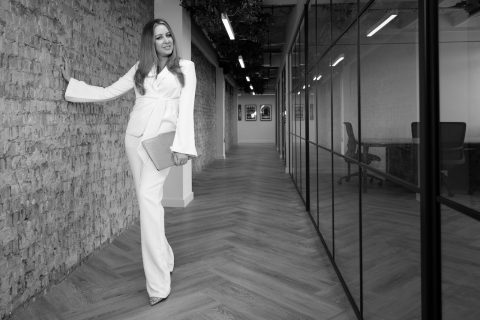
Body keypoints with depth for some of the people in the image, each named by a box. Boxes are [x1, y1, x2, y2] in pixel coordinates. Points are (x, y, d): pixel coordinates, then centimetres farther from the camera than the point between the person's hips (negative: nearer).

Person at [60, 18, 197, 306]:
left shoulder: (185, 67, 7)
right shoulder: (140, 68, 14)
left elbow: (186, 107, -3)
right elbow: (107, 93, 17)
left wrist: (182, 144, -13)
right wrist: (72, 82, 15)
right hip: (135, 136, 4)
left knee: (148, 196, -20)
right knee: (148, 198, 6)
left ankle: (158, 282, -16)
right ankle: (165, 260, 24)